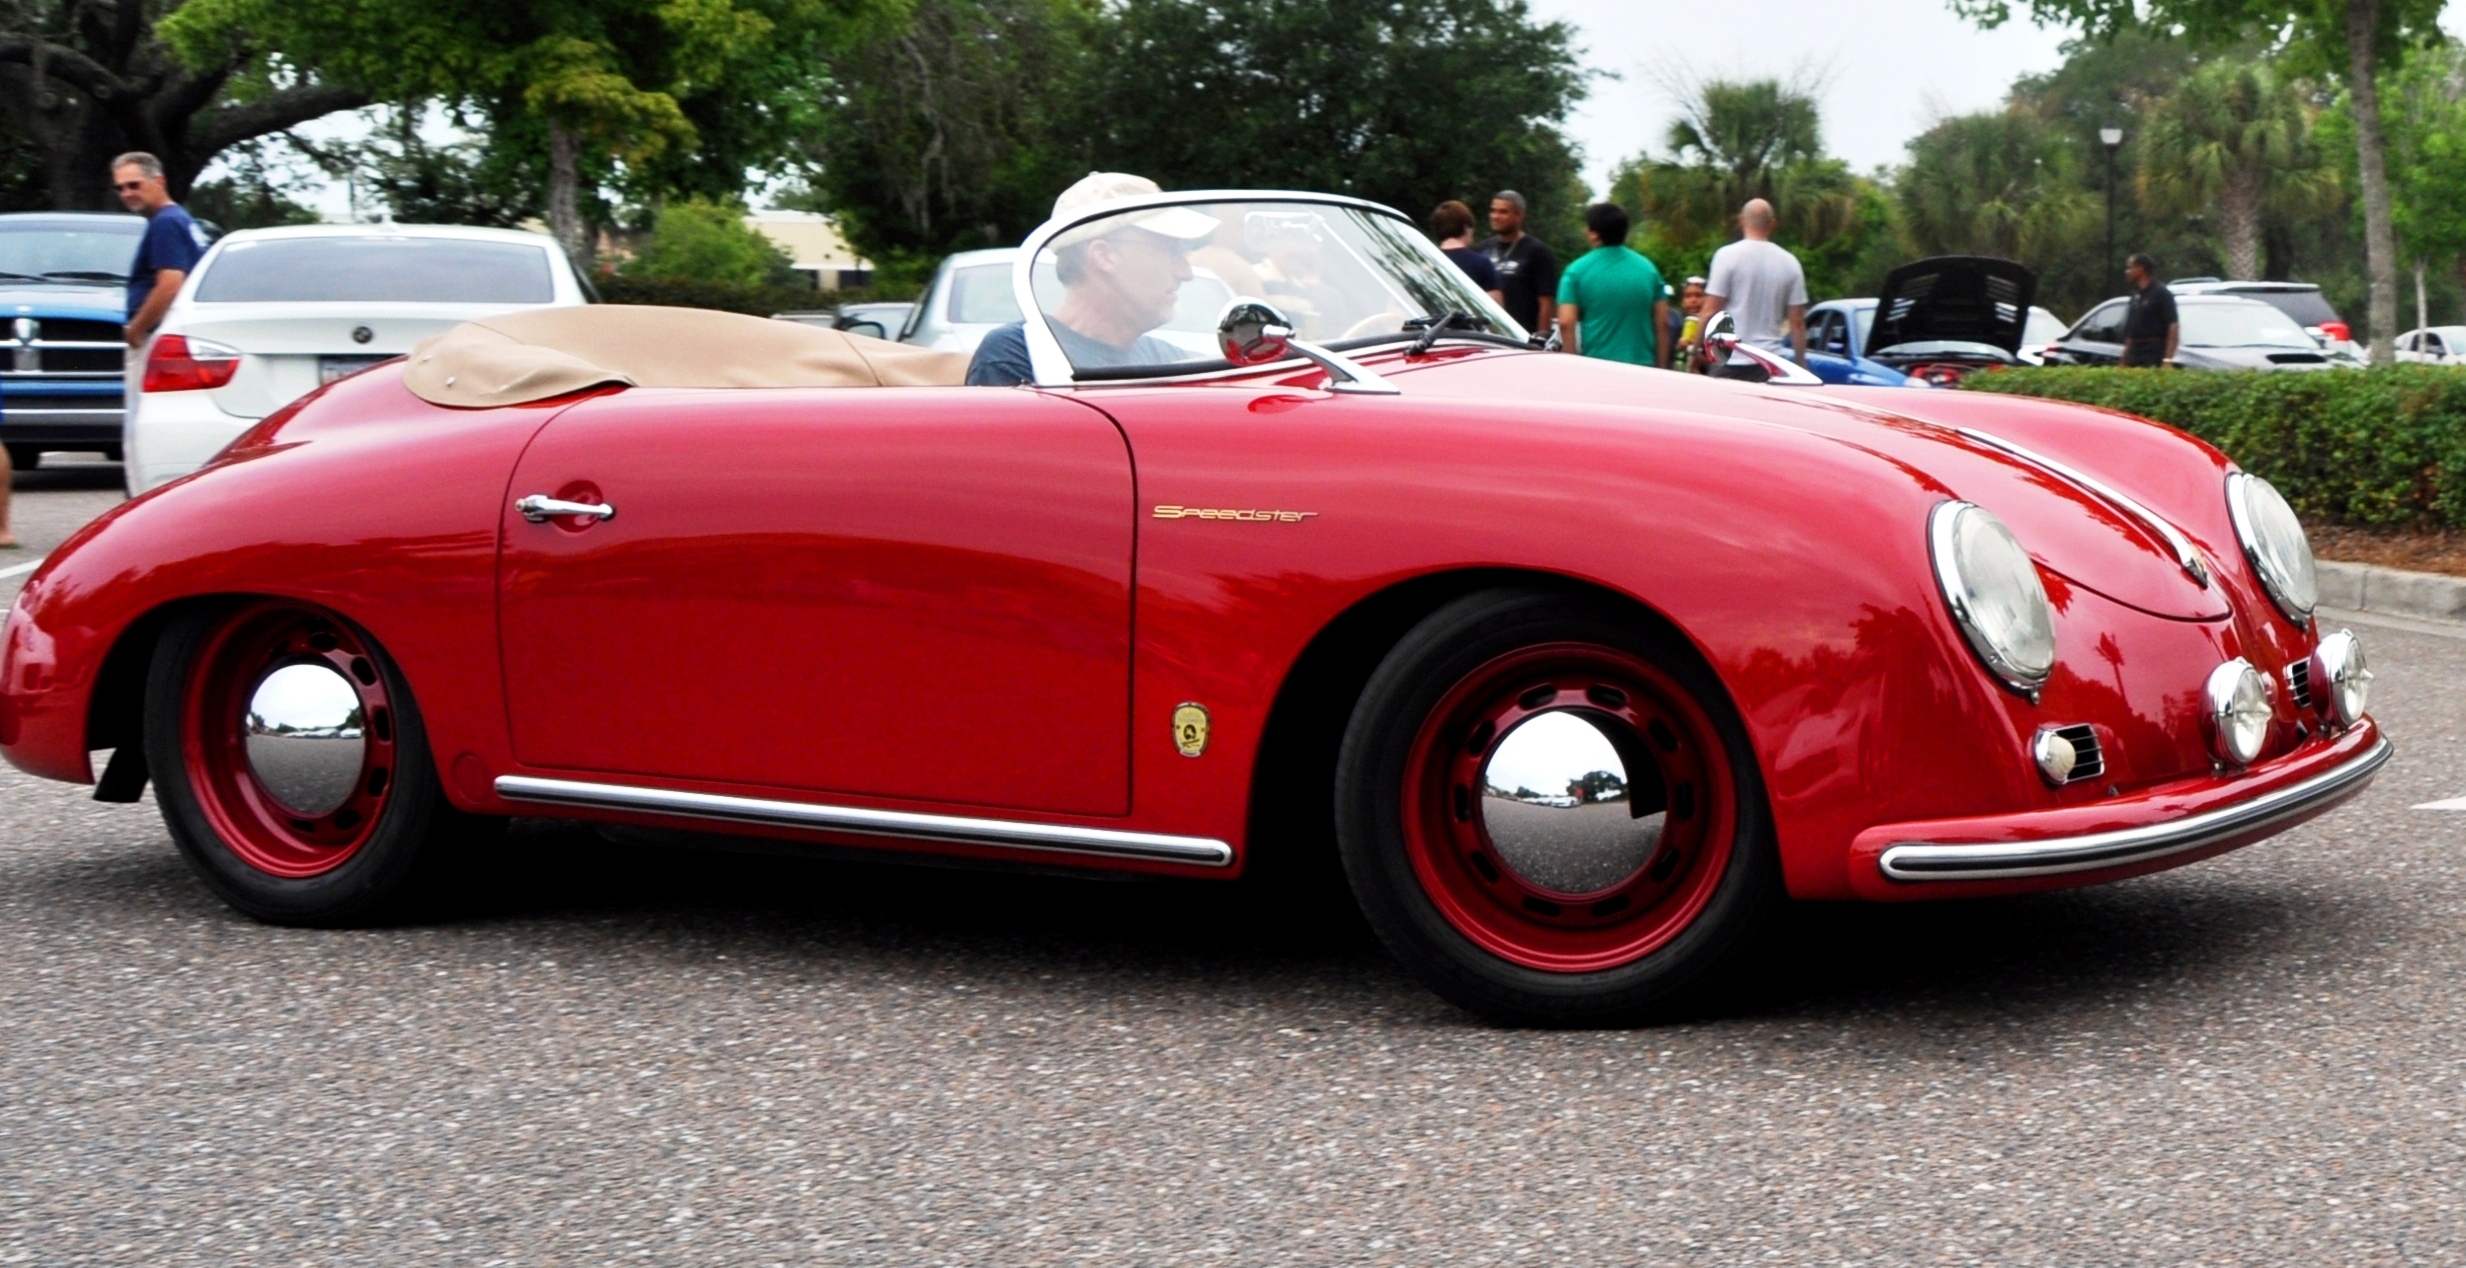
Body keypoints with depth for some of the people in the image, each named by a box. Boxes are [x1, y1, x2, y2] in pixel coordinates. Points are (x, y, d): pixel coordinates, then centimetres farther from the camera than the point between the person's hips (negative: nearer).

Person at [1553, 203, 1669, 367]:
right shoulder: (1647, 268, 9)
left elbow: (1566, 323, -9)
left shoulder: (1577, 271, -2)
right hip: (1641, 366, 3)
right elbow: (1662, 321, 9)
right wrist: (1659, 368, 15)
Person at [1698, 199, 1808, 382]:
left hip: (1730, 362, -3)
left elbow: (1710, 312, -8)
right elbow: (1797, 322, 7)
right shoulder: (1789, 262, 6)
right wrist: (1801, 366, 14)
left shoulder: (1728, 256, -5)